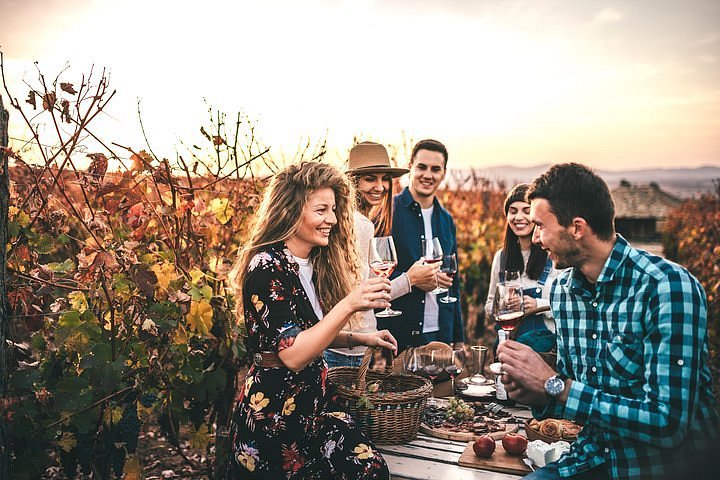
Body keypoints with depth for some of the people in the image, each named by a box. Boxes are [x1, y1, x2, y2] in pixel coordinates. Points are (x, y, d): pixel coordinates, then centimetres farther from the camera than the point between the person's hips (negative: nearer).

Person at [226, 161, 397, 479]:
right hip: (273, 414, -7)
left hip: (312, 403, 7)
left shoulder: (315, 265, 7)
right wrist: (348, 305, -29)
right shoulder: (266, 267, -16)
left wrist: (359, 339, 9)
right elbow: (293, 355, -23)